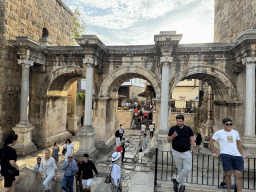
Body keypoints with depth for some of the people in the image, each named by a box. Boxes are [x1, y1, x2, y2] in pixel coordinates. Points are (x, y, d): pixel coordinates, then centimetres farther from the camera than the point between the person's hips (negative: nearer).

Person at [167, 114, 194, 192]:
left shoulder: (188, 129, 3)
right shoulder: (172, 129, 0)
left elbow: (192, 140, 6)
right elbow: (168, 140, 2)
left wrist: (191, 150, -3)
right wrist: (173, 136, -18)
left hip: (186, 152, 0)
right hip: (176, 153, 0)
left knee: (187, 169, -7)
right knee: (180, 169, 9)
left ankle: (177, 181, 12)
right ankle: (182, 185, 26)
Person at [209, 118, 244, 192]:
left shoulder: (235, 132, 16)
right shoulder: (219, 133, 3)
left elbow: (239, 143, 28)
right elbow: (211, 142, 9)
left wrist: (241, 154, 19)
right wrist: (214, 153, 6)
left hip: (237, 155, 4)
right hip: (225, 155, -4)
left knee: (239, 175, -2)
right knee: (228, 174, -2)